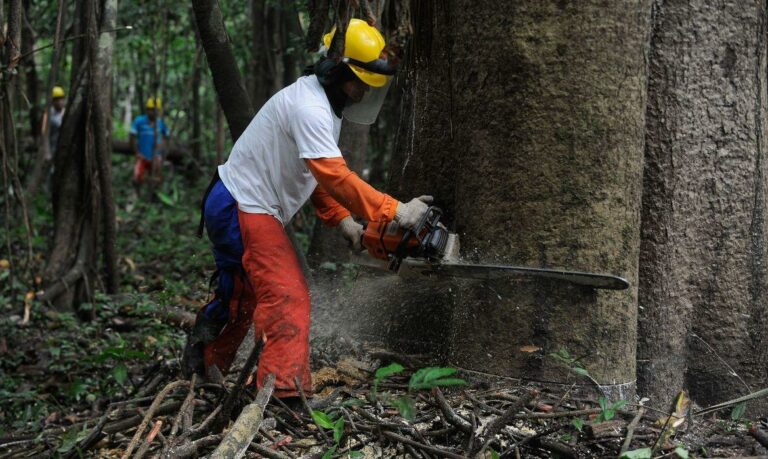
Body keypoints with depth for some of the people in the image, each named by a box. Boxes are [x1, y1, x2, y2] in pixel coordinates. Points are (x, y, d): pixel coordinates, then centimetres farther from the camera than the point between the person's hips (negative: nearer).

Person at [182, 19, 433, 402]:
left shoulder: (323, 102, 10)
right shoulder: (310, 107, -23)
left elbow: (316, 174, 14)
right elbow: (335, 176, -32)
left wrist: (341, 219, 3)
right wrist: (394, 211, -31)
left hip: (242, 211, 11)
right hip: (243, 211, -11)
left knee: (242, 297, 21)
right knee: (288, 298, -15)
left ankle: (201, 366, 36)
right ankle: (285, 394, -19)